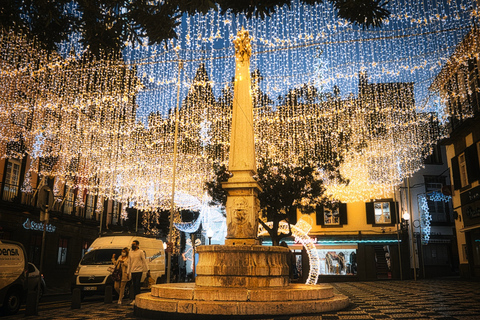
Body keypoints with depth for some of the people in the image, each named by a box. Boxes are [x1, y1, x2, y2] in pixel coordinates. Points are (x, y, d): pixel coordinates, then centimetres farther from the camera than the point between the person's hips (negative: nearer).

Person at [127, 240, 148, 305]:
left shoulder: (141, 252, -3)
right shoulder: (130, 253, 12)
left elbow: (144, 261, -1)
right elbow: (129, 263, 16)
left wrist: (146, 270, -2)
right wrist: (128, 272, 14)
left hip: (139, 271, -5)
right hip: (132, 271, 5)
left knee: (137, 285, -8)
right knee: (134, 286, 8)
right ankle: (134, 299, 14)